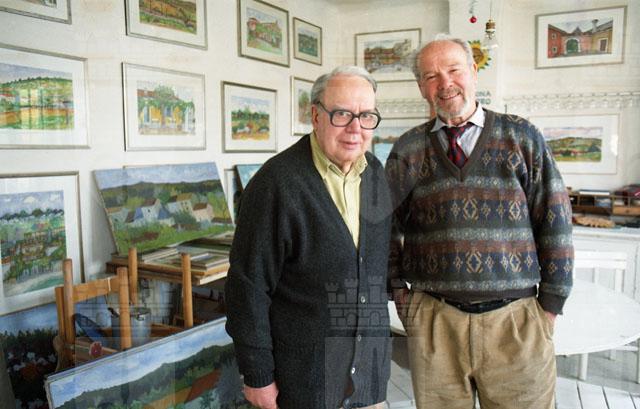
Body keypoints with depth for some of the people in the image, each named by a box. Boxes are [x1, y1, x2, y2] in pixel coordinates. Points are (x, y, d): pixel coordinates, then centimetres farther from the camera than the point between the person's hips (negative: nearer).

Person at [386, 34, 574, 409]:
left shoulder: (523, 137, 3)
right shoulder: (408, 150, 4)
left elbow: (555, 223, 2)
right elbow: (385, 228, 9)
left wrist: (551, 305, 1)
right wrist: (399, 293, 4)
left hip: (517, 321, 0)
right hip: (434, 320, 1)